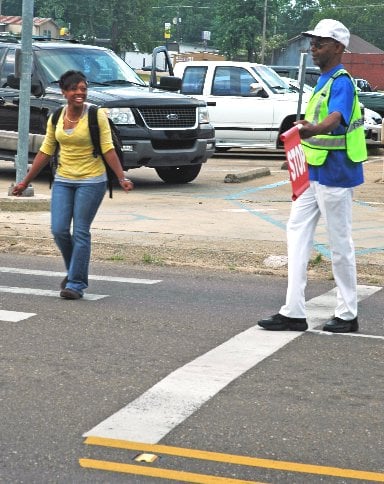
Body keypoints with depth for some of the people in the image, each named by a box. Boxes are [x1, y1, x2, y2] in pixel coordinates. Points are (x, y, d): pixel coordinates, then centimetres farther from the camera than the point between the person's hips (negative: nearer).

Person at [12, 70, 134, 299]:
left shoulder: (97, 115, -9)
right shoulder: (56, 118, 5)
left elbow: (108, 149, -11)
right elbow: (45, 152, 11)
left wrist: (122, 178, -21)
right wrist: (26, 181, 13)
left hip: (91, 181, -4)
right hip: (63, 180, 4)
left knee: (80, 232, -5)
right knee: (59, 230, -2)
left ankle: (77, 283, 4)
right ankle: (74, 271, 23)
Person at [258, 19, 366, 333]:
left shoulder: (342, 82, -15)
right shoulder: (324, 80, 14)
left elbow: (335, 118, -34)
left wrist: (312, 130, -53)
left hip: (334, 174, -10)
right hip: (313, 172, 10)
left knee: (340, 242, 0)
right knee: (298, 231, 5)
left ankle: (348, 315, 12)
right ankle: (293, 312, 6)